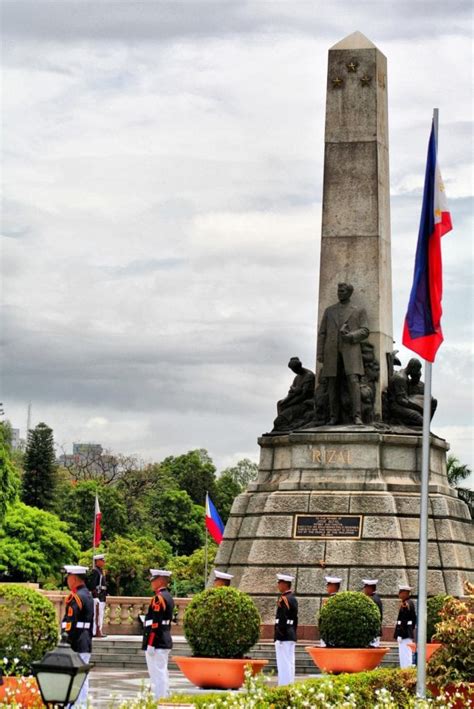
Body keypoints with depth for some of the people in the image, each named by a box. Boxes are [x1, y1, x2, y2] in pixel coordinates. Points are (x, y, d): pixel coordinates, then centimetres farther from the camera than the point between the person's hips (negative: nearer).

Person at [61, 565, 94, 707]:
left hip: (75, 645, -9)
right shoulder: (88, 595, 15)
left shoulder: (75, 597, -14)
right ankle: (83, 704, 13)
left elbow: (70, 623, -20)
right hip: (86, 644, 9)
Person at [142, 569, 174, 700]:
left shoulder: (159, 598, -16)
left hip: (156, 642, -10)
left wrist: (150, 645, -21)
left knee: (158, 674, -7)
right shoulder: (168, 597, 14)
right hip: (165, 641, 10)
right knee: (162, 673, 14)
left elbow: (155, 624, -21)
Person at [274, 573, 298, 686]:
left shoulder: (284, 599, -14)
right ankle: (290, 684, 15)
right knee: (289, 664, 12)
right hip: (291, 636, 10)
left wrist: (280, 634, -17)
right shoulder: (293, 598, 15)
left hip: (284, 637, -10)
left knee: (284, 665, -8)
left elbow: (283, 619, -20)